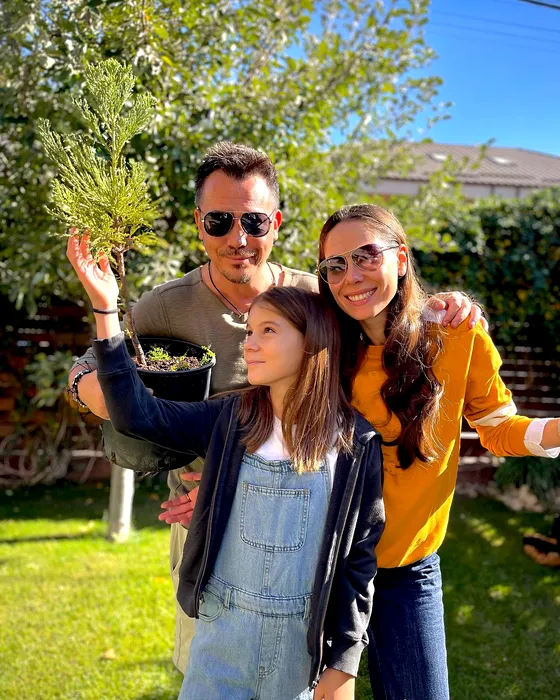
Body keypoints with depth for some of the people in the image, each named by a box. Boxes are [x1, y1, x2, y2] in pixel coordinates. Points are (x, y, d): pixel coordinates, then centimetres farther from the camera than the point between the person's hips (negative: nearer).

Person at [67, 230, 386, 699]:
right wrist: (105, 307, -14)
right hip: (223, 629, 2)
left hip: (303, 643, -2)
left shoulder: (356, 442, -8)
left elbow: (361, 556, -5)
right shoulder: (229, 419, -2)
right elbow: (136, 413, -9)